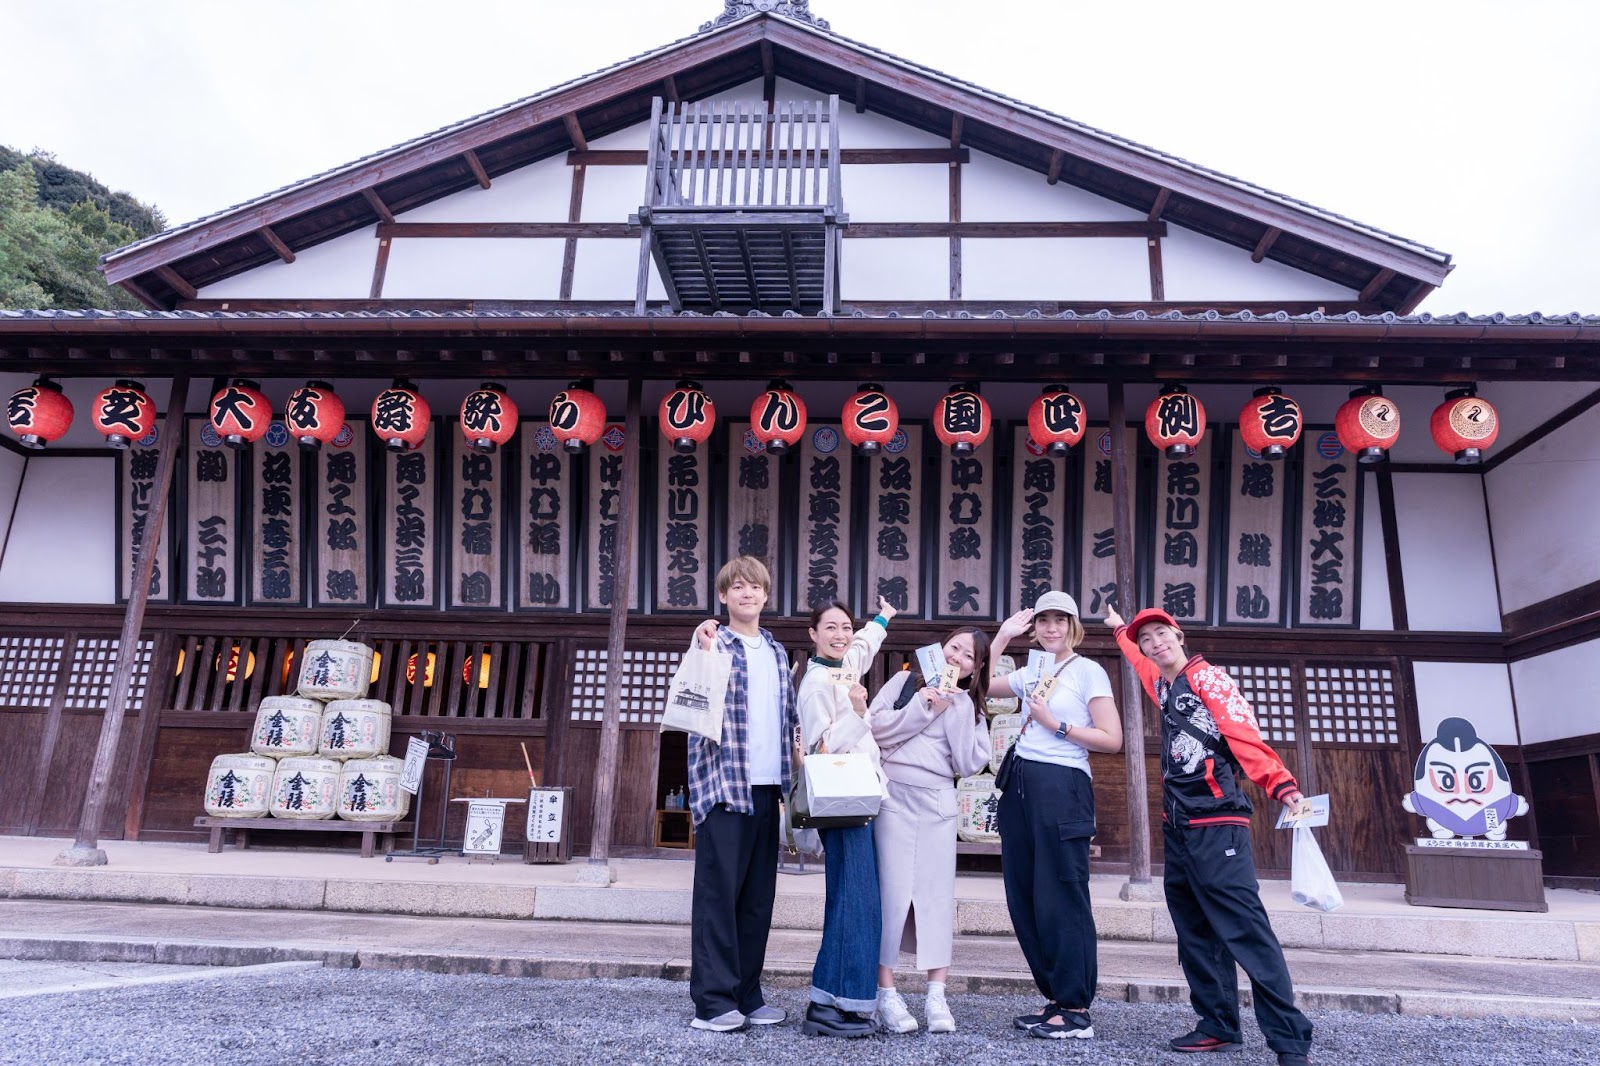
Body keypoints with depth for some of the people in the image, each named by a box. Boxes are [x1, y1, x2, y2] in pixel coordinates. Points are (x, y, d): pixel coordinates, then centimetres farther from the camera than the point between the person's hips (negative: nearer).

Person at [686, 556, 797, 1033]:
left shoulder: (777, 652, 17)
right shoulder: (712, 644, -1)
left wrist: (791, 774, 14)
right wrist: (707, 654, -23)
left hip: (767, 787, 6)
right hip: (723, 784, -6)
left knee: (759, 893, 10)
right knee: (719, 889, -3)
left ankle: (747, 994, 19)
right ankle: (712, 1000, 4)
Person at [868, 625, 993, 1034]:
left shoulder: (969, 708, 15)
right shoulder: (906, 681, 9)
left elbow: (968, 764, 1)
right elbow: (876, 728, -3)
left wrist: (957, 710, -4)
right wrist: (924, 707, -7)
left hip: (938, 802, 2)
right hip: (894, 796, -2)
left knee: (938, 893, -1)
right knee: (891, 889, -4)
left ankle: (937, 996, 3)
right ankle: (886, 994, 1)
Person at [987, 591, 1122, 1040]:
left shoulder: (1089, 671, -2)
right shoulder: (1031, 672, 15)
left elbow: (1112, 739, -7)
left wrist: (1056, 724, -9)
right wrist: (1003, 635, 15)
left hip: (1061, 787, -7)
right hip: (1020, 784, 7)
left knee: (1060, 898, -5)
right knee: (1024, 897, 8)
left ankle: (1077, 1011, 3)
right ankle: (1055, 997, 19)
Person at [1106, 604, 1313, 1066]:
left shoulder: (1208, 677, -6)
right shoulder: (1163, 687, 16)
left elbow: (1246, 736, -18)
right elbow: (1142, 664, 41)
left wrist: (1281, 786, -32)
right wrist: (1120, 631, 56)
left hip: (1216, 826, -8)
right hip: (1178, 828, 8)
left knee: (1246, 932, -12)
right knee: (1197, 936, 9)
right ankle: (1220, 1026, 16)